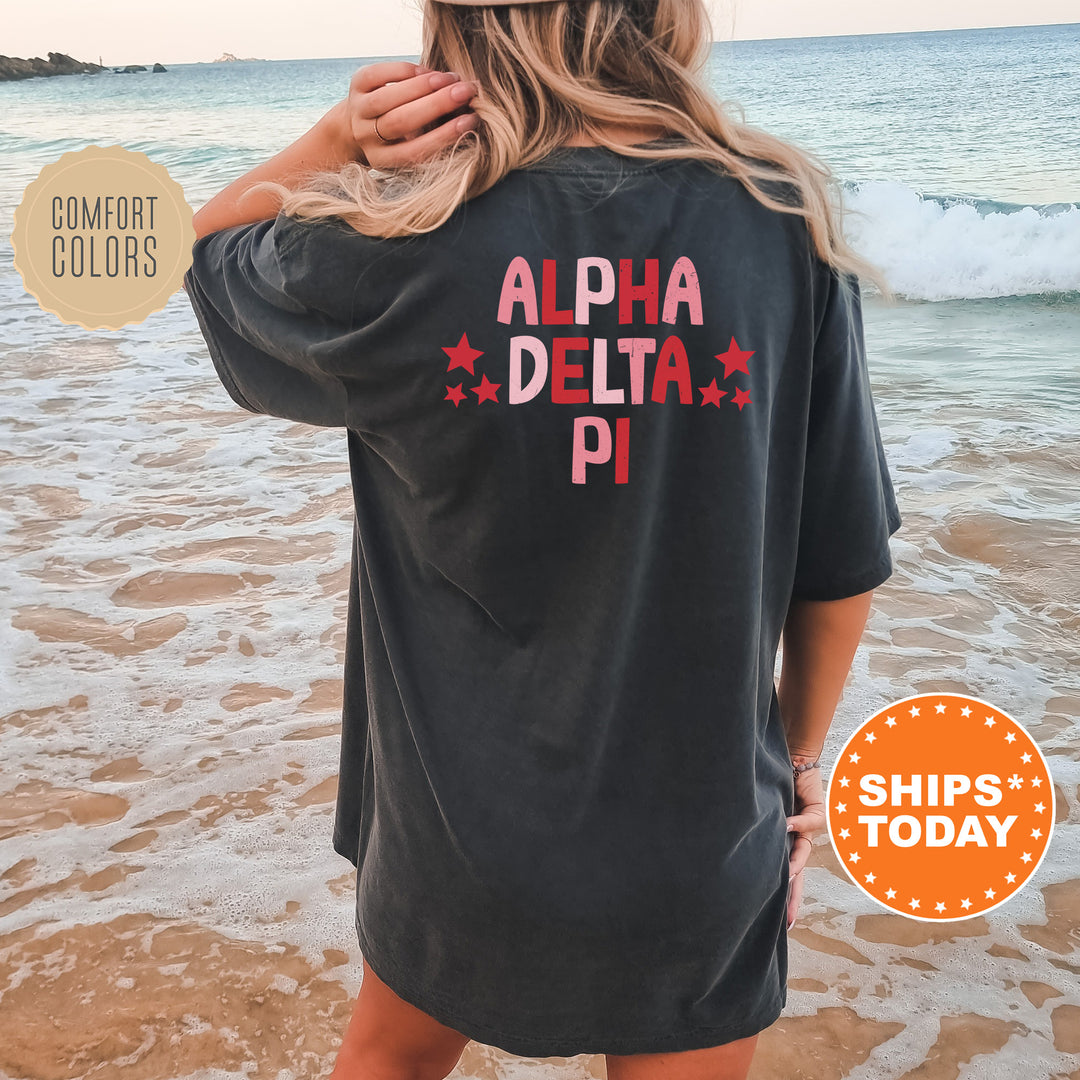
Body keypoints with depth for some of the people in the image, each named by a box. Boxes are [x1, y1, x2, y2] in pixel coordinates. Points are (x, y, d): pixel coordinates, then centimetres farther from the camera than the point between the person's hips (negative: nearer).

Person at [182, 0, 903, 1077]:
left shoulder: (396, 253, -18)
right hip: (703, 845, 1)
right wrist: (800, 755, 11)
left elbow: (207, 248, 6)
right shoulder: (784, 226, -13)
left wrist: (336, 138, -12)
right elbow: (843, 564, -5)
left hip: (456, 828, 0)